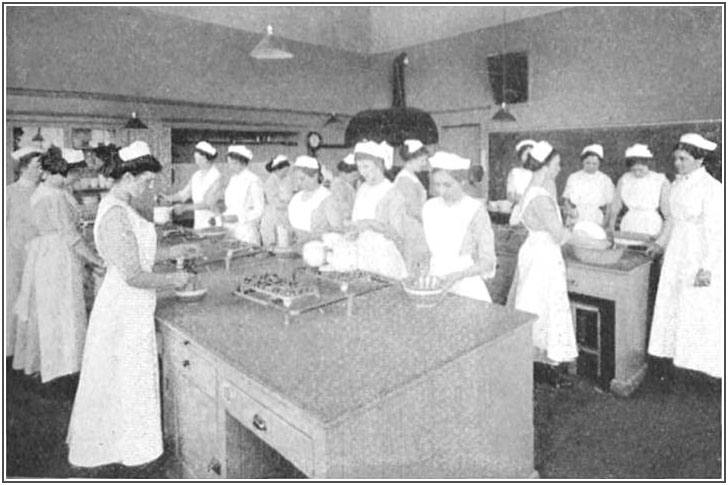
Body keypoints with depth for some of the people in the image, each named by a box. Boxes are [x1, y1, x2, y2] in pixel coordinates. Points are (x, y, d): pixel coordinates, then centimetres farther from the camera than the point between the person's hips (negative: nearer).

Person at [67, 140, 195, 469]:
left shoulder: (116, 206, 6)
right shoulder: (116, 214, -25)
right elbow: (134, 276, -25)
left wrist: (169, 252, 12)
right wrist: (172, 280, -12)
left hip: (123, 304, 10)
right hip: (127, 309, -10)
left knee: (116, 377, 23)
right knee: (127, 377, 9)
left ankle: (107, 438, 43)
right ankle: (127, 446, 29)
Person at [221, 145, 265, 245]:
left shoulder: (253, 180, -11)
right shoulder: (233, 179, 13)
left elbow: (259, 210, -13)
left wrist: (238, 217, -20)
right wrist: (224, 216, 3)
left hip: (247, 231, -7)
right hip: (230, 228, 7)